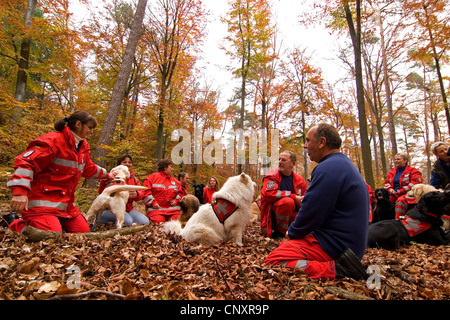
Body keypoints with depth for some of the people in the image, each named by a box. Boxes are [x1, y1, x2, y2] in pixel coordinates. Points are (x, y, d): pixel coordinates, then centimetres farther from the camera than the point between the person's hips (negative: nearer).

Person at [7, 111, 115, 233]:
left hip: (66, 204, 9)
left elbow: (89, 168, 31)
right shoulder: (53, 140, -13)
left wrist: (105, 174, 39)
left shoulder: (83, 146, 14)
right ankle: (18, 225, 7)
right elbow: (25, 162, -21)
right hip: (42, 201, -9)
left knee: (83, 231, 5)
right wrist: (20, 191, -31)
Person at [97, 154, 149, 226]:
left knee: (145, 221, -15)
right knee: (127, 221, -31)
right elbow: (101, 192, -10)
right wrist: (106, 180, -29)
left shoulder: (134, 179, 14)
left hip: (128, 209, 5)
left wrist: (136, 194, -20)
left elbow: (141, 192, 6)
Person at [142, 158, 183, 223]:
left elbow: (179, 192, 23)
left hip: (172, 208, 4)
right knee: (159, 221, -23)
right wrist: (152, 203, -13)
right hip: (156, 208, -4)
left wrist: (176, 200, 3)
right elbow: (146, 191, -4)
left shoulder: (175, 181, 19)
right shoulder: (153, 177, 3)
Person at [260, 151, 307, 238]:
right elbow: (268, 193, -22)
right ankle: (280, 231, -12)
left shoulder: (299, 180, 8)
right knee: (288, 201, -33)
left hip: (291, 214, 5)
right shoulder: (272, 174, -6)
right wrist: (293, 197, -22)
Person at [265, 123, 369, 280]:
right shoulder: (344, 164, 16)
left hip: (334, 245, -11)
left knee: (273, 261, -15)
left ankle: (335, 269, -18)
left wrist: (291, 233, -1)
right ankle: (341, 264, 7)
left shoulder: (328, 168, -19)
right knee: (285, 244, 20)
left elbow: (310, 213, -21)